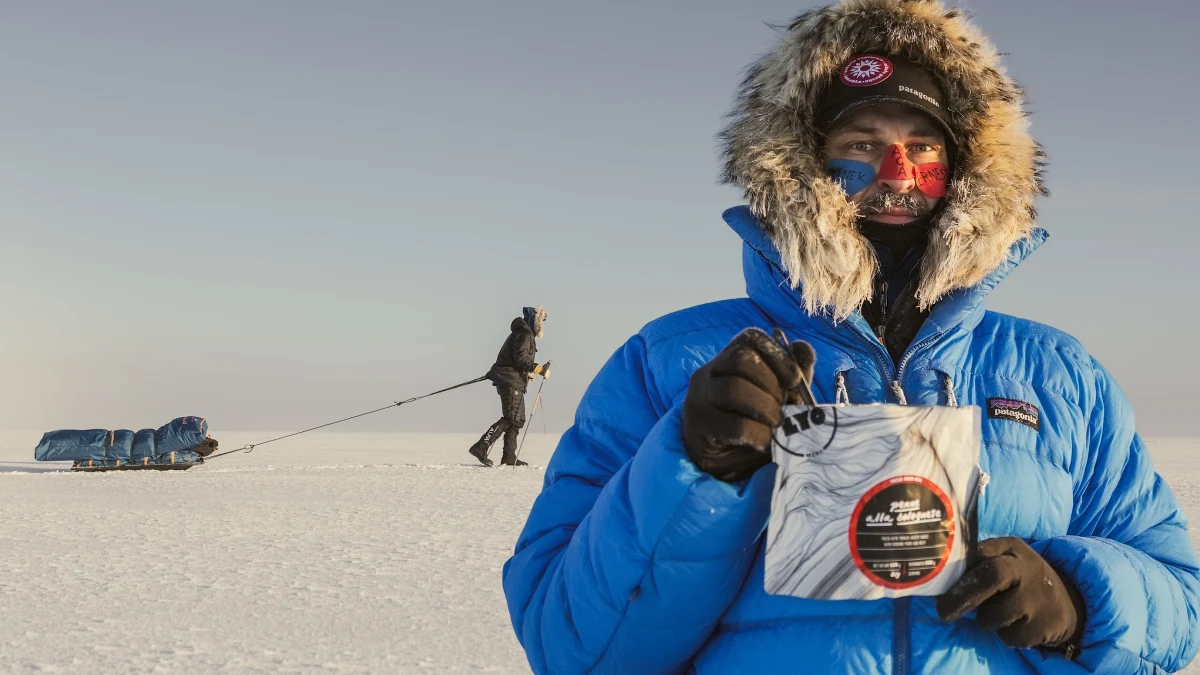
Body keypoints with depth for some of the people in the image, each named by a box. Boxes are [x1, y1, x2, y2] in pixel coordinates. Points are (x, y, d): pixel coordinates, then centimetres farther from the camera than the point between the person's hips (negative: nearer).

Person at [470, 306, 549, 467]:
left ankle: (509, 457, 9)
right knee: (511, 418, -16)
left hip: (514, 381, 11)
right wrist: (540, 369, -19)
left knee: (518, 419, 10)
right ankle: (481, 448, -21)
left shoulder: (526, 334, 23)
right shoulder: (524, 334, -9)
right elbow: (520, 358, -20)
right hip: (511, 380, -11)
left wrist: (527, 373, 20)